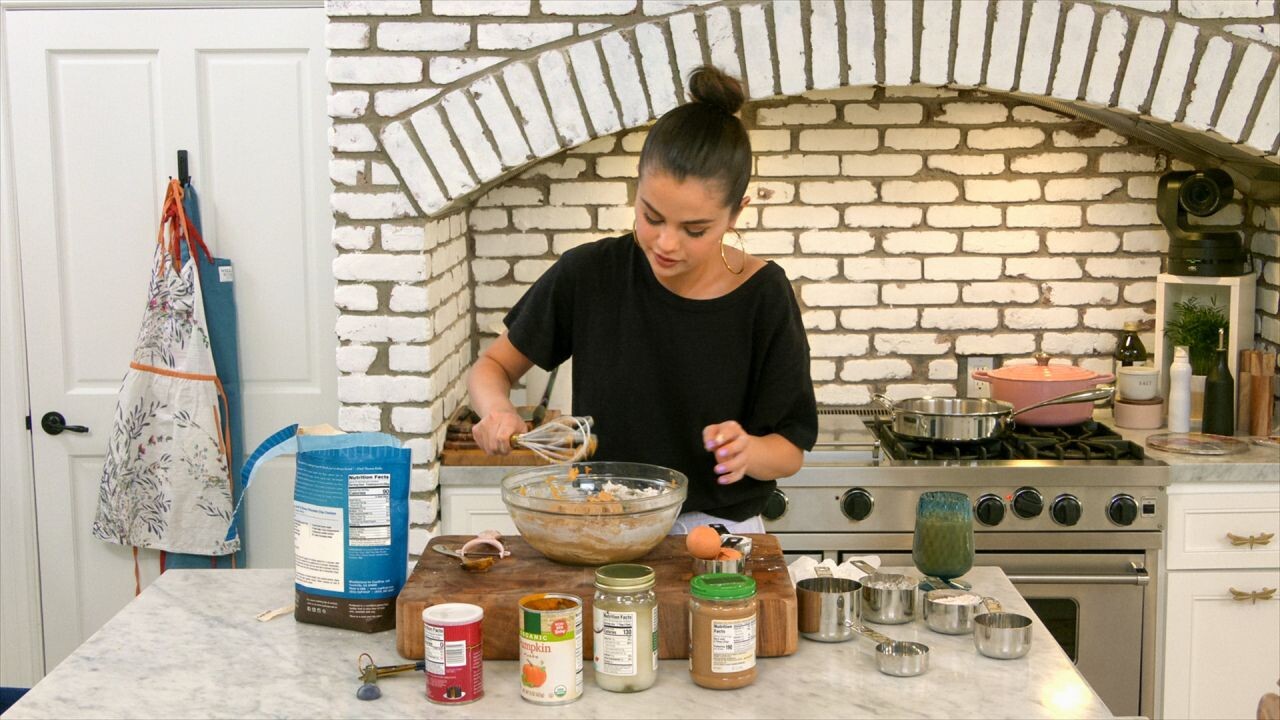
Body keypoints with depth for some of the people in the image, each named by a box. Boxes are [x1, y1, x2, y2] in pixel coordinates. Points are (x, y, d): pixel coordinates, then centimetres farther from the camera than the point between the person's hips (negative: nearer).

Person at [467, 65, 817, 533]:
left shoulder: (763, 297, -7)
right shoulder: (588, 274, -8)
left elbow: (790, 450, 0)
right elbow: (492, 366, 5)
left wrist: (747, 451, -23)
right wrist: (496, 409, -18)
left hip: (720, 530, -1)